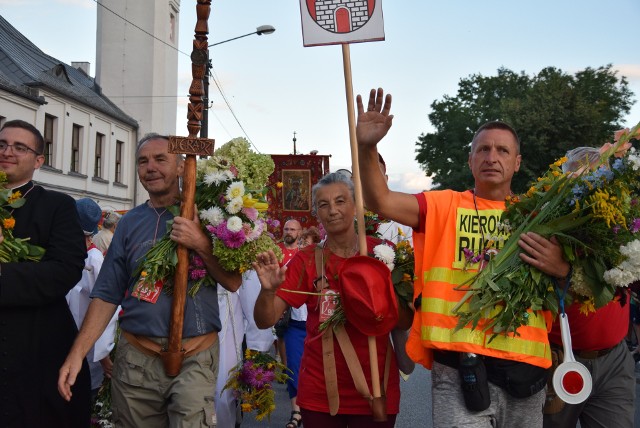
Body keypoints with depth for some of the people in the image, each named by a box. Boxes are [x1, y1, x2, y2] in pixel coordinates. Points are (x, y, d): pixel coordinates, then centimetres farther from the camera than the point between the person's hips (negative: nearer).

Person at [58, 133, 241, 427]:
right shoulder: (129, 223, 7)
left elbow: (233, 282, -4)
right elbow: (107, 295, 6)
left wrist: (201, 244, -20)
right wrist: (77, 353, -3)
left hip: (194, 358, -3)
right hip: (136, 358, 3)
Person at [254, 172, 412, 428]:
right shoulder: (306, 261, -3)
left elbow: (406, 321, -2)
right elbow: (265, 320, -9)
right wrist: (268, 290, -29)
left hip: (376, 387, 0)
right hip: (320, 390, 0)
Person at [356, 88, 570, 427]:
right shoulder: (445, 206, 5)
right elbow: (381, 202, -9)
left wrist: (561, 269, -10)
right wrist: (367, 148, -25)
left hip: (525, 367, 3)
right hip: (460, 367, -3)